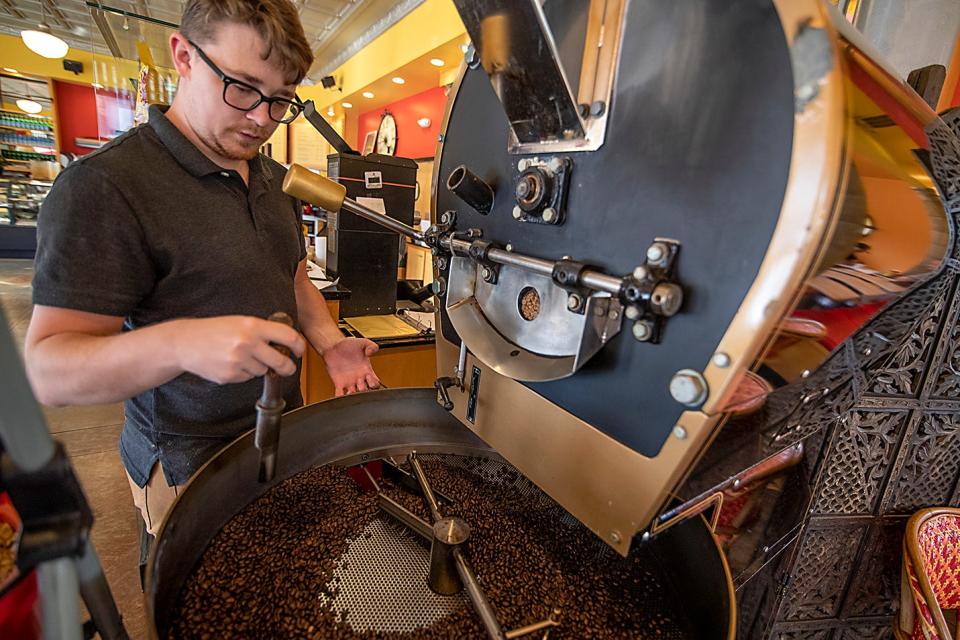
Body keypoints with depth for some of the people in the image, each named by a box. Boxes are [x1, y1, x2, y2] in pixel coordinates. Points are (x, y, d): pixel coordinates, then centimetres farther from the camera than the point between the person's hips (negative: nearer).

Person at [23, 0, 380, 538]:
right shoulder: (103, 187, -19)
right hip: (191, 467, -6)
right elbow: (48, 371, -20)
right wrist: (181, 343, -40)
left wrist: (331, 344, -4)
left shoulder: (277, 181, 4)